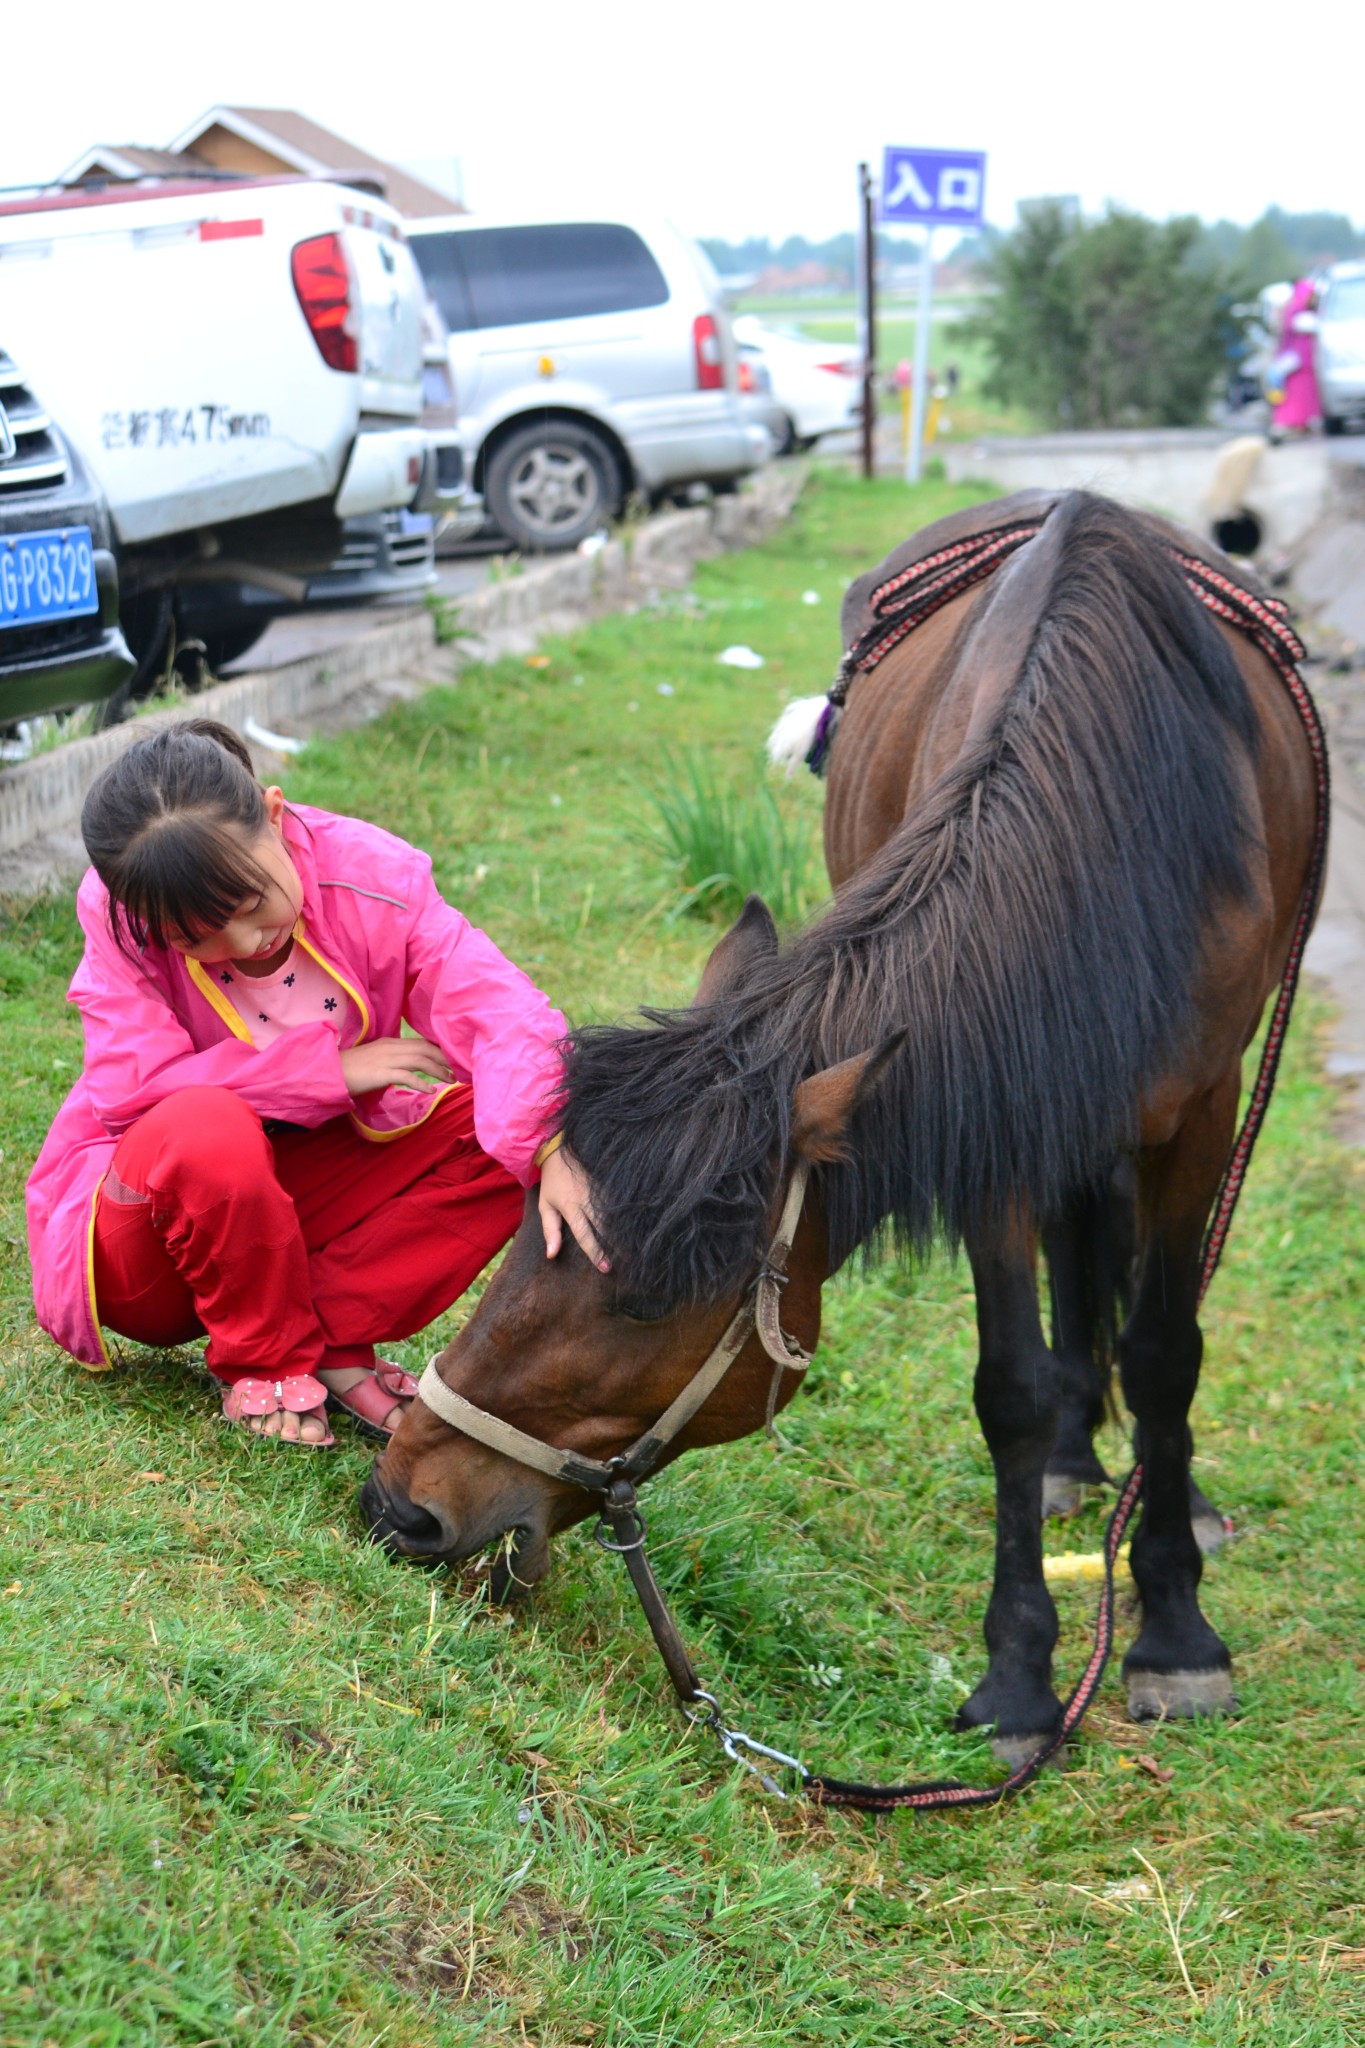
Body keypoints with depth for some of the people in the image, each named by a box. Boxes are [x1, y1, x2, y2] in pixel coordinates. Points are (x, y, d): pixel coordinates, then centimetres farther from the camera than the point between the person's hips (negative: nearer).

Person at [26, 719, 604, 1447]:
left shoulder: (370, 876, -18)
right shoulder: (120, 910, -21)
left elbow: (501, 1013, -30)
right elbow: (130, 1087, -29)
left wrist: (550, 1149, -50)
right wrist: (329, 1065, -27)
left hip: (307, 1194, 3)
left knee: (501, 1121, -18)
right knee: (208, 1130, -39)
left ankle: (331, 1341, -14)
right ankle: (264, 1363, -13)